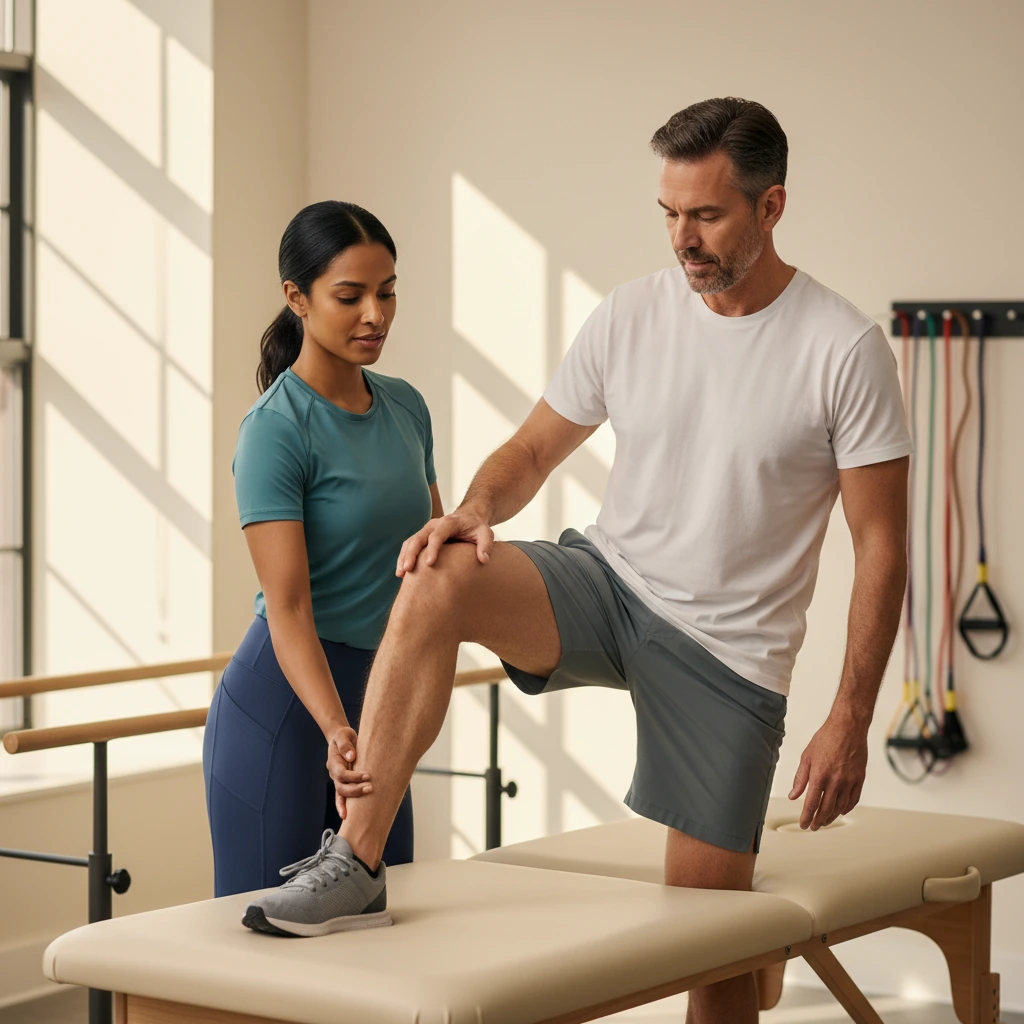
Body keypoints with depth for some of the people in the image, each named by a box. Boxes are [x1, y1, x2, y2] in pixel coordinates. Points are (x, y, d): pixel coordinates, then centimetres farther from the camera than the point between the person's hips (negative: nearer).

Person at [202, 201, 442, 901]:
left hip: (379, 702, 7)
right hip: (284, 704, -7)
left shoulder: (405, 406, 8)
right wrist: (337, 732, -34)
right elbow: (287, 607, -21)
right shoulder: (275, 430, -15)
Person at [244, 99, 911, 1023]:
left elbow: (881, 548, -8)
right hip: (605, 580, 2)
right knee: (439, 581, -28)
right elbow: (533, 450, 9)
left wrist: (850, 721, -13)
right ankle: (356, 862, -24)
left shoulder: (845, 349, -10)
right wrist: (478, 506, -15)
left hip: (728, 650, -2)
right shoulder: (630, 316, 0)